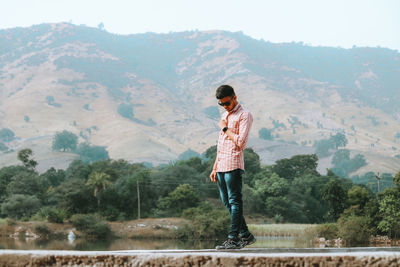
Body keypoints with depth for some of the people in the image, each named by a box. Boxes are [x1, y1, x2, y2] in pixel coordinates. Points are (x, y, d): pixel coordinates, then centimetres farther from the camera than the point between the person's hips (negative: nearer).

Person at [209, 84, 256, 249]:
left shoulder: (244, 115, -5)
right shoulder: (225, 115, 21)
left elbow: (240, 142, -16)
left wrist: (225, 128, -6)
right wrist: (215, 168, 20)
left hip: (233, 165, -9)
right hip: (221, 166, 9)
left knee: (234, 202, -9)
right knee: (227, 203, 9)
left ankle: (233, 239, -10)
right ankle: (246, 235, 15)